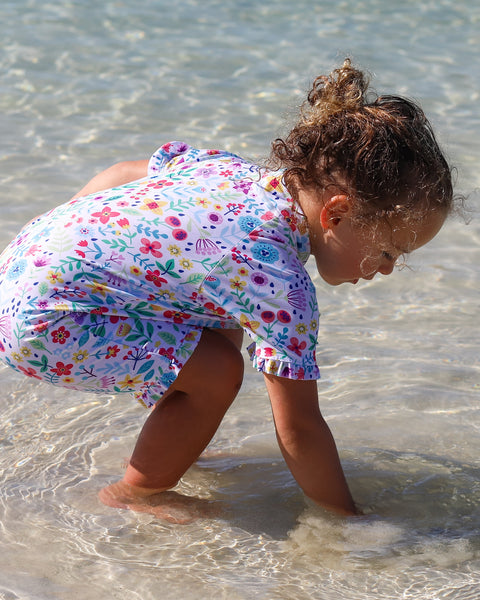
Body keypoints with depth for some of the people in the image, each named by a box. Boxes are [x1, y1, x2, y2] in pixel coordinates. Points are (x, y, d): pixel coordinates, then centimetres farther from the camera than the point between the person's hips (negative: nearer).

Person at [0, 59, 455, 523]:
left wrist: (61, 230, 28)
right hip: (43, 322, -10)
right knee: (216, 371, -15)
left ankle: (164, 449, 31)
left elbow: (124, 172, 14)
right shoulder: (279, 282, -23)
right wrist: (351, 521, -6)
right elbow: (299, 429, -17)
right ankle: (134, 495, 6)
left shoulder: (232, 168, 1)